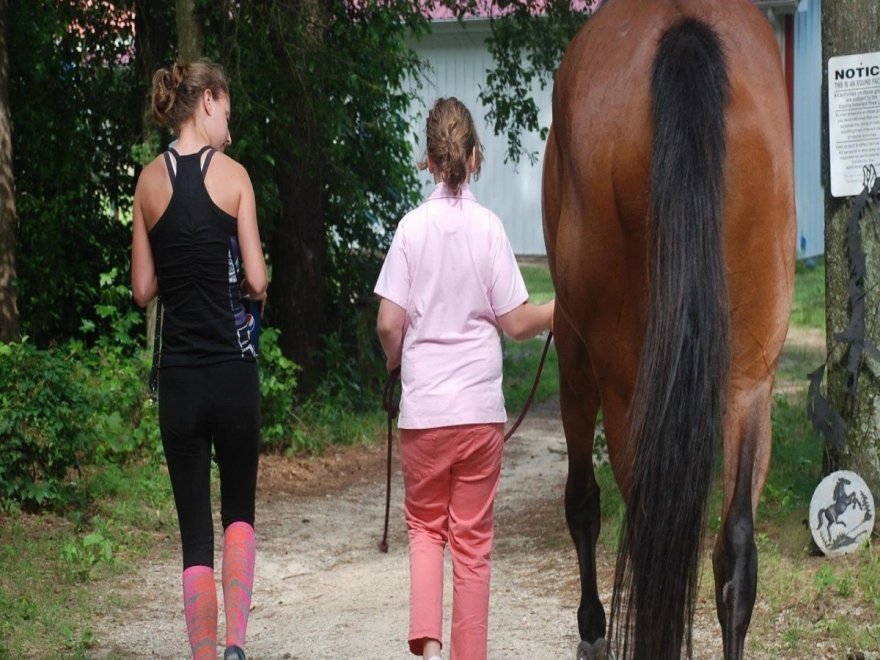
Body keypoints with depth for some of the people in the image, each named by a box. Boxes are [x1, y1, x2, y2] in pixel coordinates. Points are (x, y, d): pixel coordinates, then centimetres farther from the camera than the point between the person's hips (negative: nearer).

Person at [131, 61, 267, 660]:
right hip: (234, 368, -1)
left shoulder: (150, 180, 2)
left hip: (179, 373, 1)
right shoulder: (233, 174, -6)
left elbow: (143, 289, 5)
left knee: (195, 529, 6)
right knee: (239, 509, 17)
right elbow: (257, 282, -7)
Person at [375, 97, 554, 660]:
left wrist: (397, 361, 14)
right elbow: (516, 322, -4)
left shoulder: (413, 227, -6)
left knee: (425, 525, 15)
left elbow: (389, 324, -7)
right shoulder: (489, 227, -7)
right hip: (480, 407, 0)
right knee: (473, 538, 10)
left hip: (424, 407, 0)